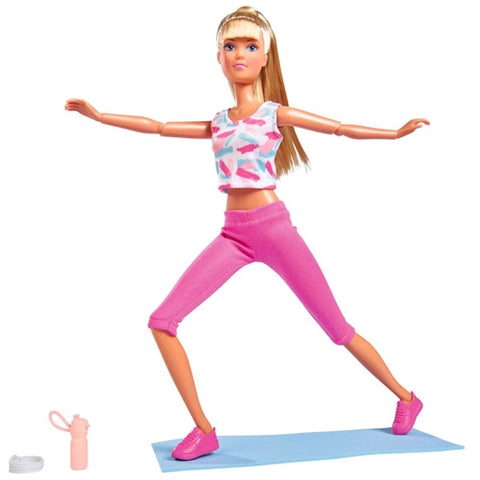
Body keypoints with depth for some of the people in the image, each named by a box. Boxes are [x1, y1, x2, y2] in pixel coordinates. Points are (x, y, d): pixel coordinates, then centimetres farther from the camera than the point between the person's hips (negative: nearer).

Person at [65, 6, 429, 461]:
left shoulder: (277, 113, 4)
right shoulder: (218, 122, 15)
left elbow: (341, 128, 6)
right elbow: (159, 127, 20)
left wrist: (395, 132, 1)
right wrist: (99, 115, 22)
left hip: (273, 226, -4)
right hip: (233, 233, 4)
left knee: (337, 326, 2)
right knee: (162, 321, -8)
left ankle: (405, 397, 26)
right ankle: (204, 430, 1)